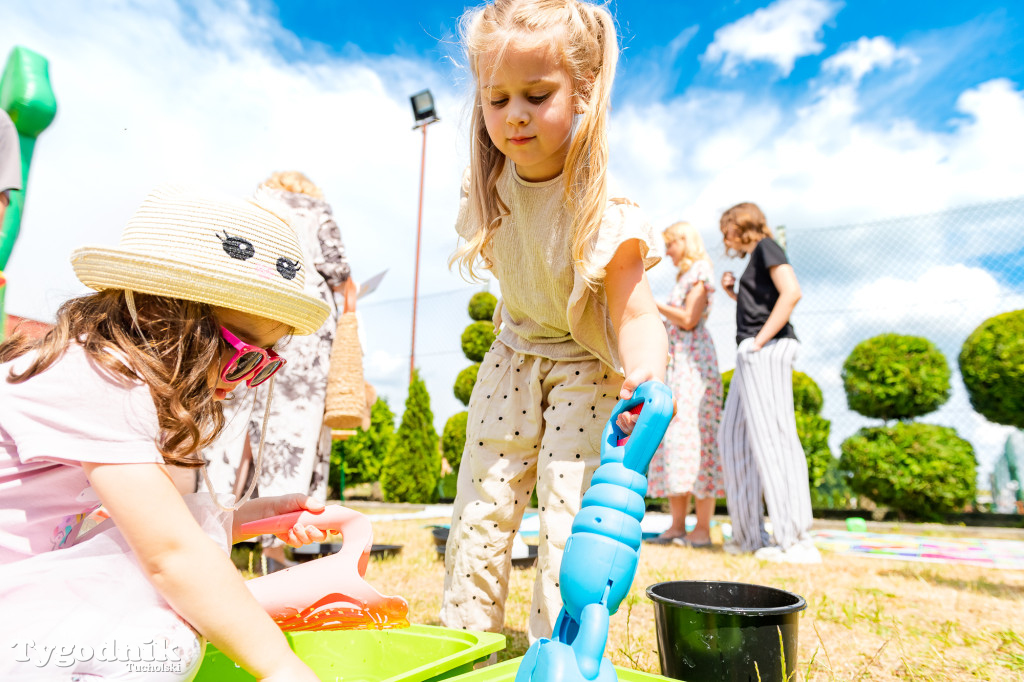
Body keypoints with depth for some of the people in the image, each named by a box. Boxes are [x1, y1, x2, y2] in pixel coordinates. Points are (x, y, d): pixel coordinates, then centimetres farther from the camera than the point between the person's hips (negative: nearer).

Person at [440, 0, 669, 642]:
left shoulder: (601, 205, -27)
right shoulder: (492, 185, -9)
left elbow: (634, 313, -32)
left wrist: (645, 372, -51)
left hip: (587, 363, -4)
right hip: (517, 351, 5)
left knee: (570, 510, -8)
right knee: (481, 505, 5)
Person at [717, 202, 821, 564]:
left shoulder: (766, 246, -1)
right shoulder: (755, 258, 25)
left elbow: (791, 292, -17)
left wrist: (759, 340, -18)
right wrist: (733, 293, 15)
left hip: (765, 351, -10)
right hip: (752, 356, 10)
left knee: (771, 437, -11)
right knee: (734, 438, 10)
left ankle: (797, 542, -8)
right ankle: (749, 535, 16)